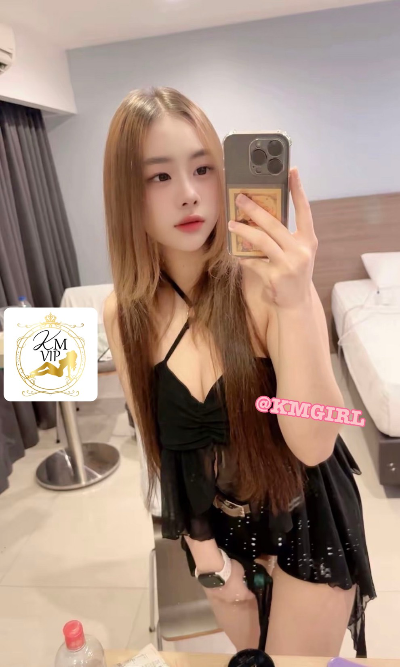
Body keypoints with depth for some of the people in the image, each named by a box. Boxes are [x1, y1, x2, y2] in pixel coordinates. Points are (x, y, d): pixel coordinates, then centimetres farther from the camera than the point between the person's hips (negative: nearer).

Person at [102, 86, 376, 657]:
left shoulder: (269, 281, -25)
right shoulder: (124, 313, -13)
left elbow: (314, 445, -30)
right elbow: (159, 441, -4)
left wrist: (296, 305, -43)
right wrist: (204, 550, 1)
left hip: (307, 519, -3)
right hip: (216, 523, 4)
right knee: (248, 649, 27)